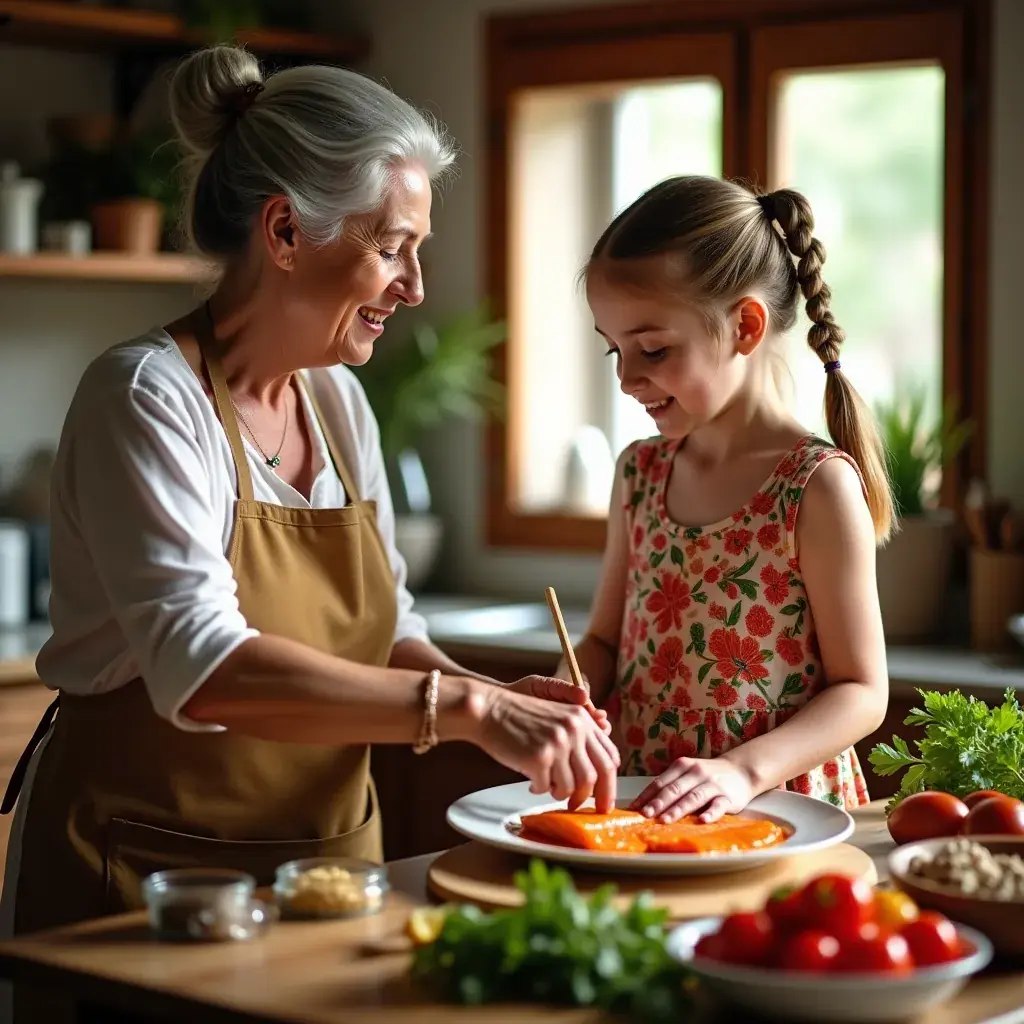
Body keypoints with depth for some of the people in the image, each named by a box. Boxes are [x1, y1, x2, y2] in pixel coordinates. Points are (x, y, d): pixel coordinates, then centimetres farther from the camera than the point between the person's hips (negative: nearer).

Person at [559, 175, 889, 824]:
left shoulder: (820, 486, -8)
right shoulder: (641, 473, 10)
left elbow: (862, 691, -7)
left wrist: (744, 770, -20)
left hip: (777, 812, -5)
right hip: (634, 802, 5)